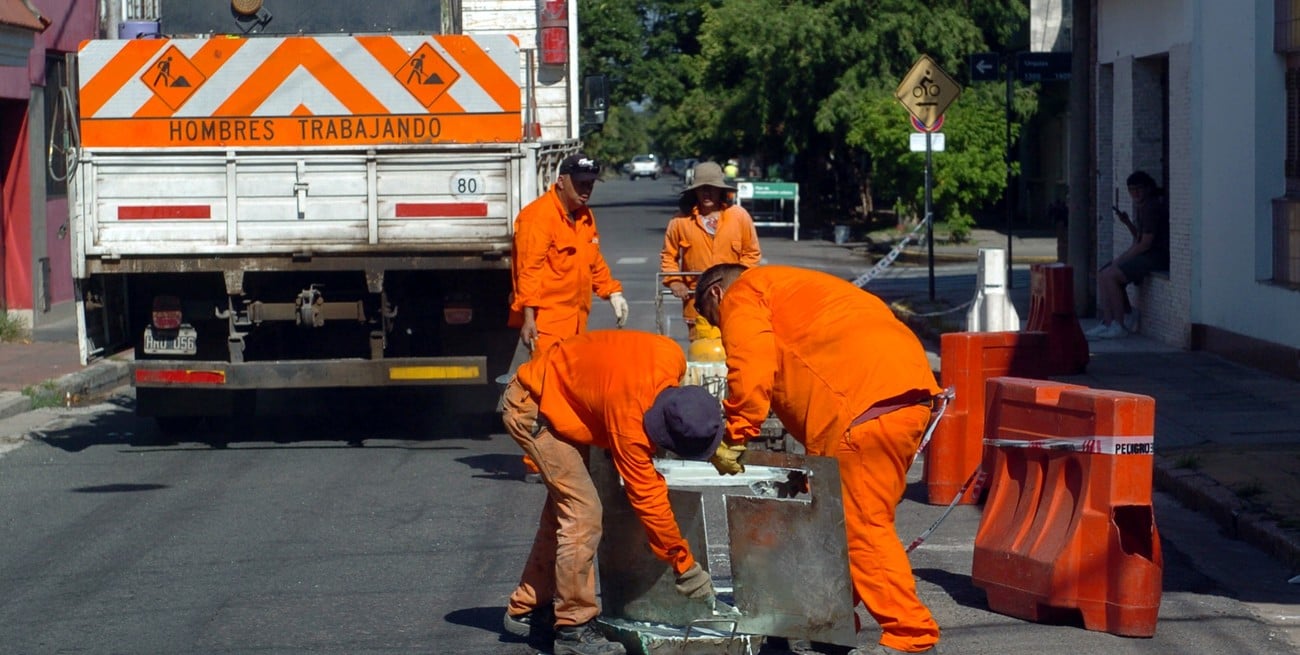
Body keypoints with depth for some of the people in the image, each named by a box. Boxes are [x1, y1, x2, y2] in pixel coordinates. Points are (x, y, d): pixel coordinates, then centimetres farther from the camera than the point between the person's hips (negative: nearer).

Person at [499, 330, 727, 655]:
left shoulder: (672, 357, -20)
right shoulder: (628, 416, -36)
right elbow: (648, 498, -28)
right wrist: (685, 566, -21)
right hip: (532, 409, -9)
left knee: (563, 509, 16)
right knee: (583, 514, -16)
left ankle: (526, 610, 27)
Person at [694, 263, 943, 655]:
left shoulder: (741, 296, 9)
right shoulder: (786, 287, 36)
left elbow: (751, 372, -8)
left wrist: (732, 439, 1)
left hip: (867, 401, -10)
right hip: (907, 391, 10)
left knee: (861, 527, -7)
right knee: (847, 521, 17)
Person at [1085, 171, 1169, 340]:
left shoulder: (1152, 207, -15)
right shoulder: (1142, 206, 18)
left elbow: (1145, 243, -19)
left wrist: (1121, 259, -12)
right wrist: (1127, 222, 9)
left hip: (1157, 257, -11)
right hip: (1145, 255, 11)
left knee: (1110, 276, -20)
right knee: (1102, 275, 3)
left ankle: (1119, 326, -13)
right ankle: (1107, 323, -2)